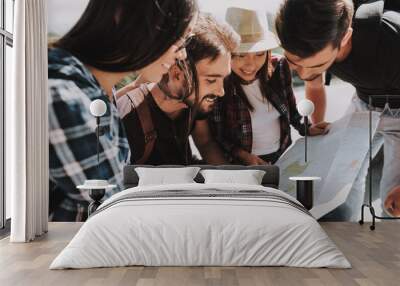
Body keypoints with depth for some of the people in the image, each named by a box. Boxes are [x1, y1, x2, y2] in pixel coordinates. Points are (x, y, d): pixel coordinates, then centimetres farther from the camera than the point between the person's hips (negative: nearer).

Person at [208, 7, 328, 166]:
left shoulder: (279, 68, -6)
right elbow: (216, 137, -8)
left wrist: (305, 128, 1)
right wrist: (243, 156, -19)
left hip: (284, 154, 3)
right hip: (245, 164, -3)